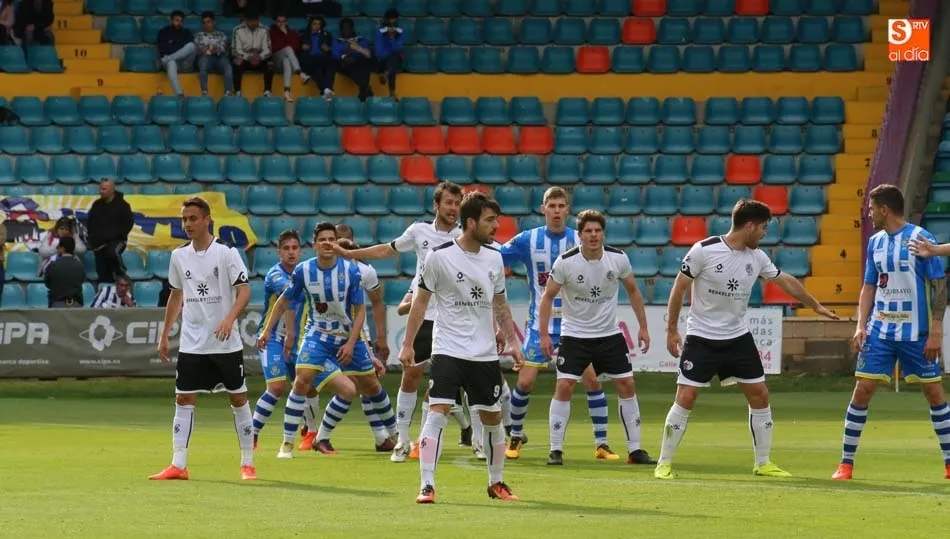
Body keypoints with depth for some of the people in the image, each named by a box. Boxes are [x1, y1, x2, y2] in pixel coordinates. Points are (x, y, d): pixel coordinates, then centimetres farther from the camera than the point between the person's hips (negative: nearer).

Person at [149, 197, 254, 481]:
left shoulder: (226, 252, -8)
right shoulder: (179, 256, 7)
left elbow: (244, 291, -12)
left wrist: (229, 319, -29)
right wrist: (165, 335, 17)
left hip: (225, 342, -4)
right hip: (191, 343, 4)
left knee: (238, 398, 2)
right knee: (184, 399, -1)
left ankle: (248, 463, 10)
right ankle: (178, 465, -1)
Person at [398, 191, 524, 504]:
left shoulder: (494, 258, 6)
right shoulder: (440, 256, -8)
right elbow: (420, 302, -2)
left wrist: (512, 342, 13)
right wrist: (408, 344, -5)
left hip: (485, 354, 5)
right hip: (448, 349, -5)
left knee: (492, 417, 10)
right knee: (437, 412, -16)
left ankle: (496, 483, 26)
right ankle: (427, 486, -15)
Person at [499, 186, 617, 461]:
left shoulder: (580, 241, -3)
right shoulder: (528, 240, -4)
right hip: (540, 323, 0)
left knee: (592, 379, -8)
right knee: (525, 381, -5)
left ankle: (601, 443, 1)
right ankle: (515, 436, 18)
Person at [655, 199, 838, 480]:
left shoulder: (757, 257, 0)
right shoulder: (704, 250, -16)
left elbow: (787, 282, 16)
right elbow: (679, 288, -8)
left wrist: (816, 305, 24)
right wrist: (672, 330, -7)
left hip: (738, 337, 5)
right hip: (701, 338, -5)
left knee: (759, 395, 2)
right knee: (685, 398, -10)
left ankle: (763, 463, 14)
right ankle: (664, 463, 1)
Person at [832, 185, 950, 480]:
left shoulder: (920, 239, -9)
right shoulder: (876, 242, 8)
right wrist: (861, 326, 3)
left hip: (917, 333, -4)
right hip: (880, 330, 4)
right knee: (862, 389, -3)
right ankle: (846, 463, 3)